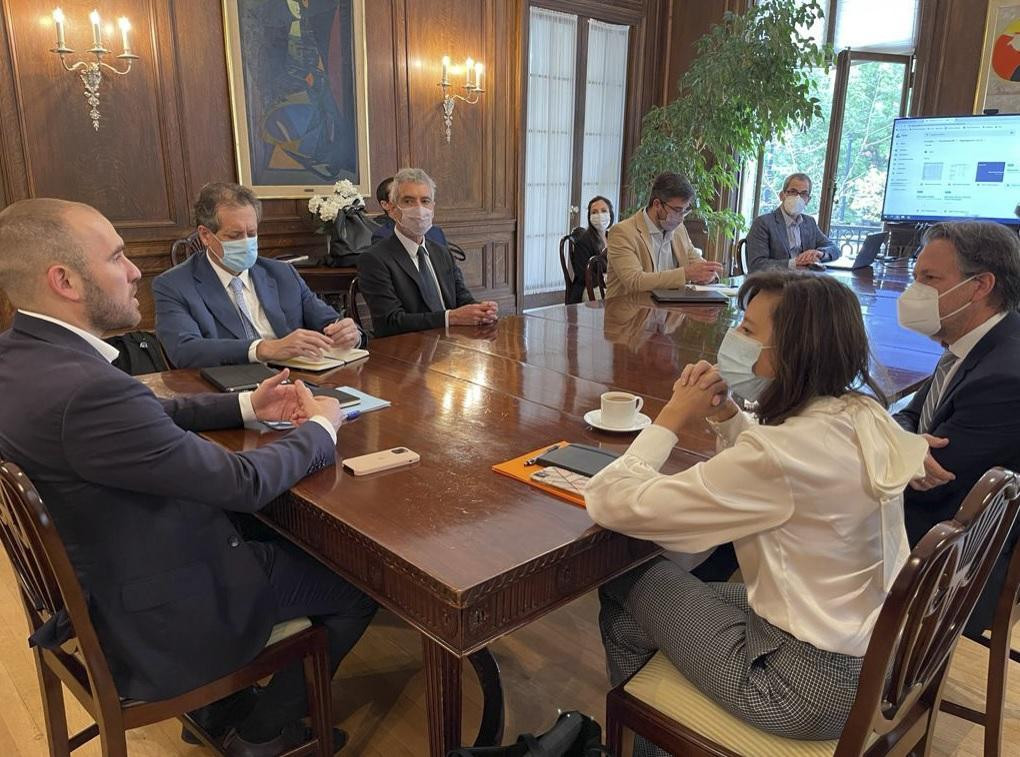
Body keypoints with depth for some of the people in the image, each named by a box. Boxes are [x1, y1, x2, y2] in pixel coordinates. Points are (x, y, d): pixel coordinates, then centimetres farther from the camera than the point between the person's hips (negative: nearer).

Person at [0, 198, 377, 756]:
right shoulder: (84, 390, -34)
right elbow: (245, 482, -26)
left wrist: (247, 405, 2)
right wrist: (322, 427, -9)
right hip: (155, 619, -9)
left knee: (280, 538, 28)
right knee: (360, 580, 6)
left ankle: (221, 705, 35)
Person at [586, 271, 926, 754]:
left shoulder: (781, 451, -31)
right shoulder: (866, 417, -5)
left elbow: (610, 503, -26)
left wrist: (672, 418, -13)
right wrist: (724, 415, -2)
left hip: (810, 684, -8)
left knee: (626, 583, 8)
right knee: (681, 588, 21)